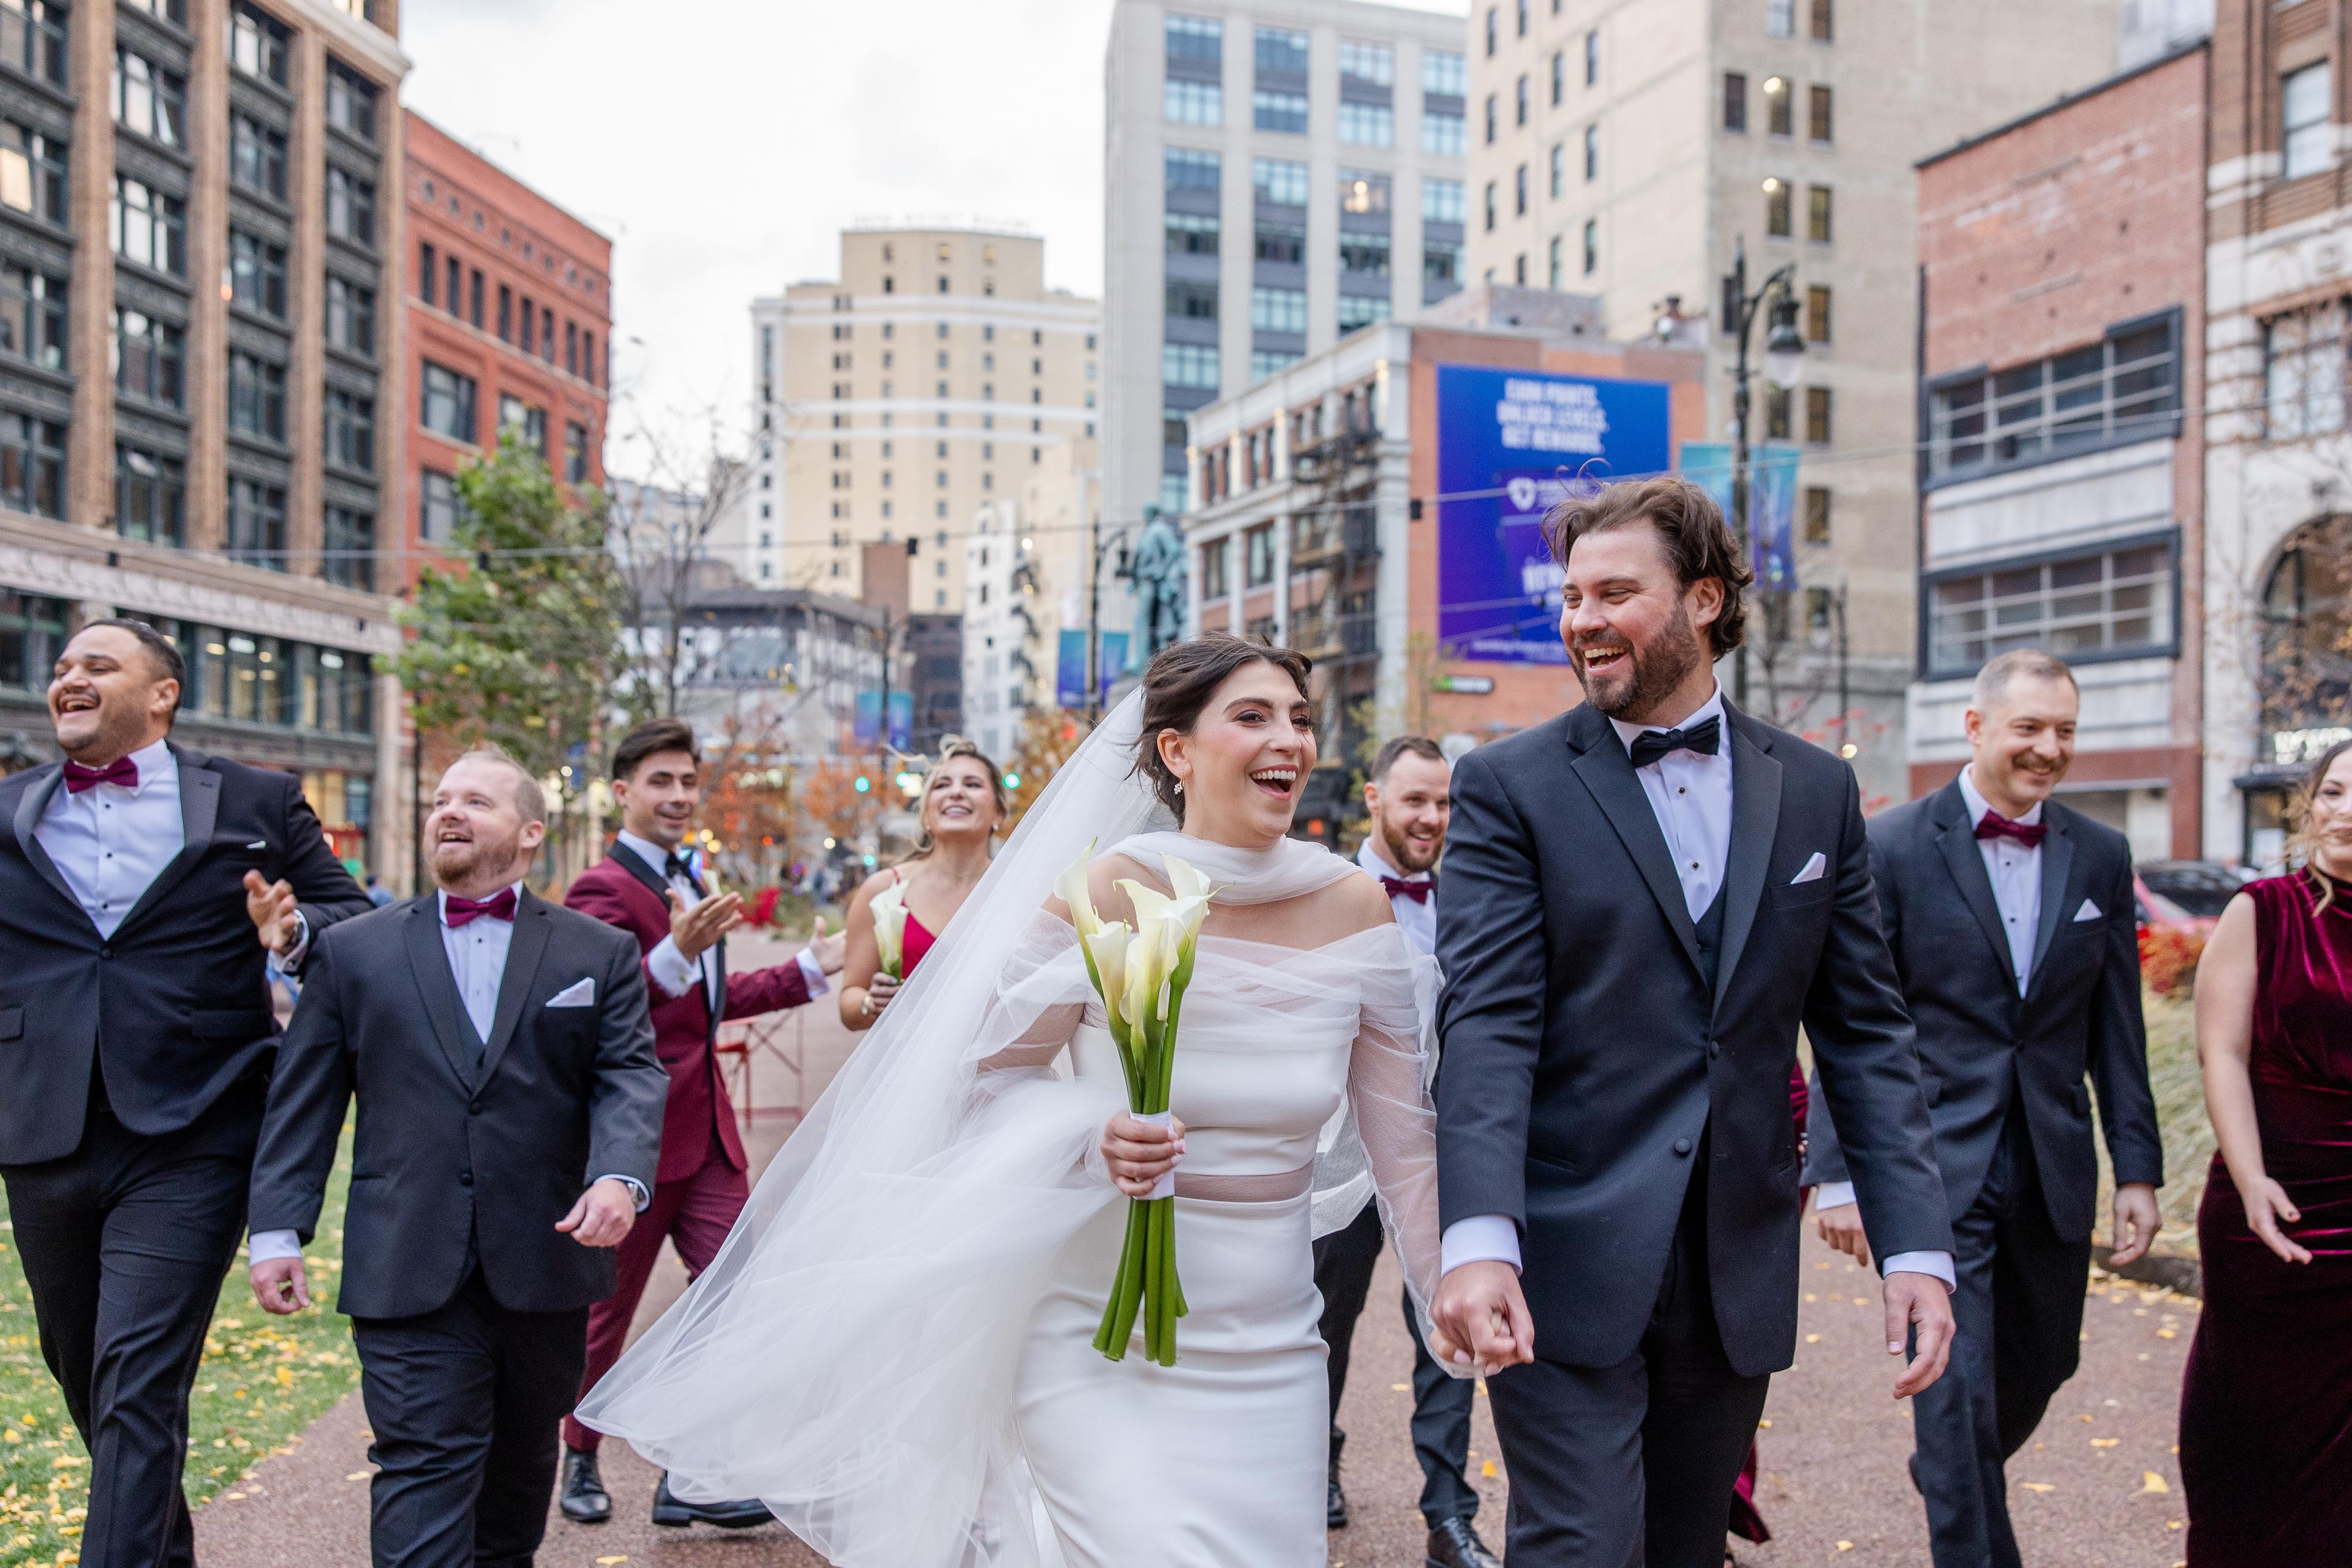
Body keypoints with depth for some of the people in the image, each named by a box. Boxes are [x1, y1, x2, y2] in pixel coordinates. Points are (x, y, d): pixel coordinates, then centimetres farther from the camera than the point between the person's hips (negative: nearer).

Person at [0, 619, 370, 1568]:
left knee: (138, 1392, -9)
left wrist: (295, 933, -16)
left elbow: (355, 917, 4)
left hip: (186, 1143, -4)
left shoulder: (258, 805, 3)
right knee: (87, 1382, 19)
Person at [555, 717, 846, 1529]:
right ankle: (581, 1461, 33)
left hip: (707, 1133, 8)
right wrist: (678, 951, -40)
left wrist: (811, 967, 21)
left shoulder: (688, 886, 14)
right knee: (607, 1312, 11)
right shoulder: (602, 889, -14)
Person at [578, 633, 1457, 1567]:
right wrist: (1093, 1139, -22)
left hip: (1272, 1357, 4)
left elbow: (1403, 1138, 2)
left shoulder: (1354, 908, -4)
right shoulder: (1102, 894, -12)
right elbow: (992, 1081, -3)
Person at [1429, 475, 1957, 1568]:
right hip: (1566, 1271, -3)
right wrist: (1479, 1236, -25)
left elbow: (1864, 1033, 7)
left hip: (1738, 1274, 4)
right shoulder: (1509, 786, -4)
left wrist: (1917, 1244, 0)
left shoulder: (1817, 792, 7)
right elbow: (1488, 1024, -13)